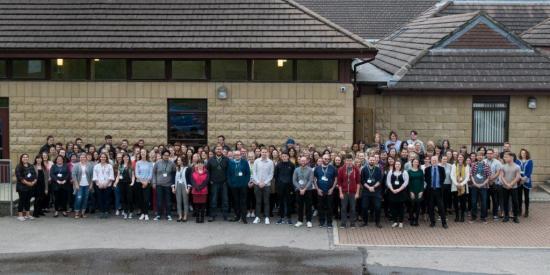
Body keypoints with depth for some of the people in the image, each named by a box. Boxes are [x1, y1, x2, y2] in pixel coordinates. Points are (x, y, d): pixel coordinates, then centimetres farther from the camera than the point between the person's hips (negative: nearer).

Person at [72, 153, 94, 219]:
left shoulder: (90, 165, 2)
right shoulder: (76, 165, -1)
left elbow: (92, 175, 5)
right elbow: (73, 175, -3)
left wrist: (91, 184, 1)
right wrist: (76, 184, -9)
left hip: (87, 185, 2)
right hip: (79, 185, -2)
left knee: (85, 199, 4)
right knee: (79, 198, -11)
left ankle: (83, 213, 12)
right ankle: (77, 213, -3)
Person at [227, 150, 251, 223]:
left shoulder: (245, 162, 2)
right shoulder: (230, 162, 6)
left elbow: (248, 173, 3)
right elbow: (228, 173, 8)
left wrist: (247, 181, -5)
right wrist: (229, 182, -1)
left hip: (243, 185, -2)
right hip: (234, 185, 2)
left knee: (243, 201, -2)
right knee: (236, 201, 7)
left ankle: (243, 217, 0)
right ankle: (237, 215, 16)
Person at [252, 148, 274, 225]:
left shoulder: (270, 162, -1)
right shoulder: (256, 161, 2)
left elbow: (271, 174, -1)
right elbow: (254, 173, 3)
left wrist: (264, 182, -8)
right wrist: (258, 182, -6)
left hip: (266, 184, -1)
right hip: (257, 184, 1)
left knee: (266, 202, 2)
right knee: (258, 201, 5)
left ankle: (266, 218, 6)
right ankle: (257, 217, 10)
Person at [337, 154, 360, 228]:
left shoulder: (356, 170, 1)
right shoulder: (341, 169, 0)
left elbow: (358, 182, 2)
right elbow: (339, 182, 1)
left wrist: (357, 193, -2)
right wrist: (340, 193, -4)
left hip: (353, 193, 0)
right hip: (344, 192, 0)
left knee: (352, 208, 5)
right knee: (343, 208, 3)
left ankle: (352, 223, 12)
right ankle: (343, 223, 9)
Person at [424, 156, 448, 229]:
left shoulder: (441, 169, 2)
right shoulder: (427, 169, 2)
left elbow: (443, 177, 9)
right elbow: (425, 178, 9)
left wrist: (440, 184, 3)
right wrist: (429, 184, 3)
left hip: (439, 189, -1)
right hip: (430, 190, 1)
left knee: (441, 206, -1)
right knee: (431, 207, 4)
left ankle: (444, 223, 2)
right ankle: (432, 222, 13)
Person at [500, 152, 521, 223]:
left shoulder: (517, 167, -5)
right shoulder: (503, 167, 3)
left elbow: (518, 177, -9)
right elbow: (501, 177, -1)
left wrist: (511, 184, -14)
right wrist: (507, 184, -13)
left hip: (514, 187, -2)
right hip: (505, 187, 2)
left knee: (515, 202, 1)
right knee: (505, 202, 6)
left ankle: (516, 217, 10)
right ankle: (506, 216, 15)